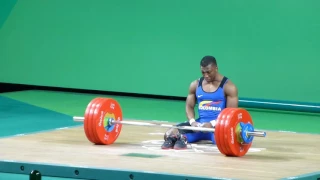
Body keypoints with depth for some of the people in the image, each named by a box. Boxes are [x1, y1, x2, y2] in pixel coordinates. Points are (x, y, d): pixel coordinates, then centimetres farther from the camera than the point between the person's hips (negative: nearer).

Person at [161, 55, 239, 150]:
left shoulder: (228, 86, -5)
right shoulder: (195, 85, 8)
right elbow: (189, 106, 11)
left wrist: (212, 124, -24)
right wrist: (192, 121, -12)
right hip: (200, 123, 2)